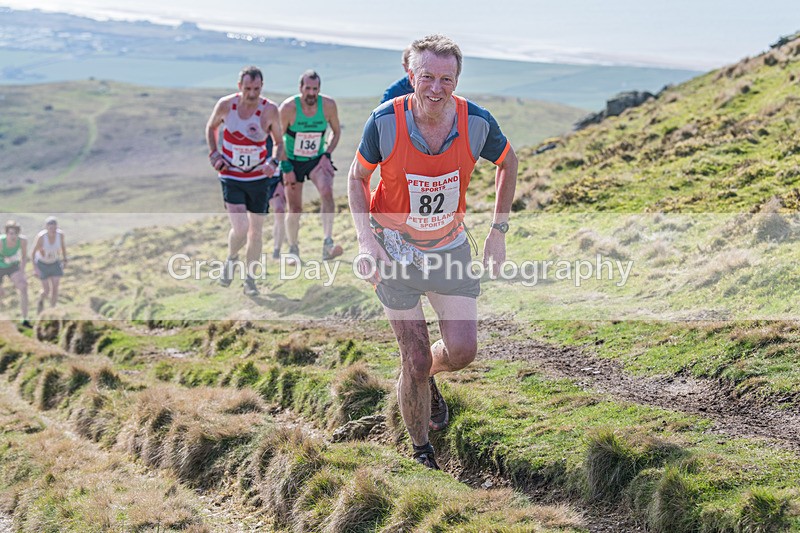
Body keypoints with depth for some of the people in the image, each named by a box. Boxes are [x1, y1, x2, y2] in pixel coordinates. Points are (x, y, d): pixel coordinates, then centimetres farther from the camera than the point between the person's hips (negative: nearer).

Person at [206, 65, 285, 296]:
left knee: (256, 230, 8)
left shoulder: (270, 110, -12)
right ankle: (231, 259, 17)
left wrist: (274, 162, -18)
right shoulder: (225, 105, -11)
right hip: (231, 177, -1)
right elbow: (211, 127, 10)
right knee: (240, 228, -15)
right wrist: (214, 154, -3)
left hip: (259, 178, 1)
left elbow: (279, 142, 1)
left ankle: (249, 277, 26)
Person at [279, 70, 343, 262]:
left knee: (327, 192, -27)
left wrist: (327, 154, -8)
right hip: (293, 161, -1)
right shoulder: (288, 107, -19)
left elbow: (336, 131, 5)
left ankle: (328, 244, -31)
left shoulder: (328, 105, -12)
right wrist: (286, 168, -12)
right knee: (295, 209, 1)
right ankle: (293, 249, 25)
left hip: (317, 159, 1)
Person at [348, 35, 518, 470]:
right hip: (394, 249, -2)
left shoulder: (476, 122, -16)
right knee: (416, 360, -2)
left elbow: (508, 162, 6)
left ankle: (428, 376, 32)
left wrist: (498, 231, 4)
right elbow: (357, 177, -4)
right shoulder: (385, 121, -20)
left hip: (450, 245, 2)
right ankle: (421, 453, 20)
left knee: (462, 350, -6)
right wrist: (366, 240, -16)